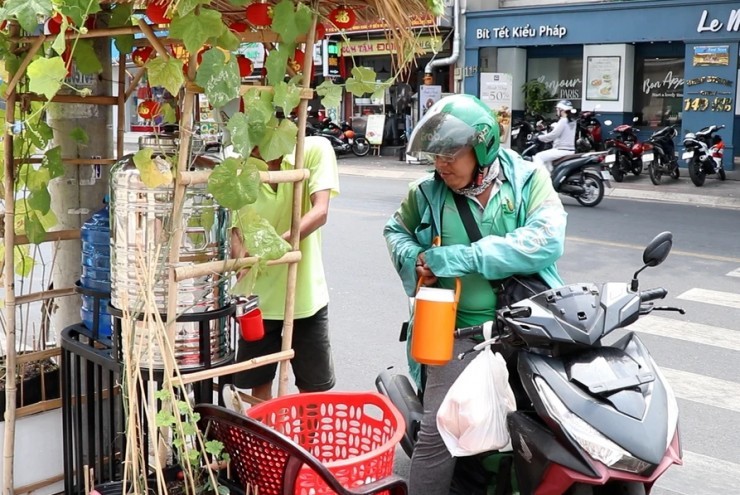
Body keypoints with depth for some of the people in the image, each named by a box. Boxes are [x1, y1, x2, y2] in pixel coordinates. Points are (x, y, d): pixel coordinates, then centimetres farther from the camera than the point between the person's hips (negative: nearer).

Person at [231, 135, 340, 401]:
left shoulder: (315, 150, -11)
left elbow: (320, 212, -21)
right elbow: (237, 228, -3)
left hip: (305, 294, -2)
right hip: (258, 297, 2)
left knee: (313, 388, 11)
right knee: (258, 383, 12)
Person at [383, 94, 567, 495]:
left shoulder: (528, 179, -1)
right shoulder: (428, 194, 5)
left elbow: (547, 239, -16)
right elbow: (396, 230, 23)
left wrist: (460, 258, -20)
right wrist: (414, 258, -3)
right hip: (459, 330, 1)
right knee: (437, 432, -9)